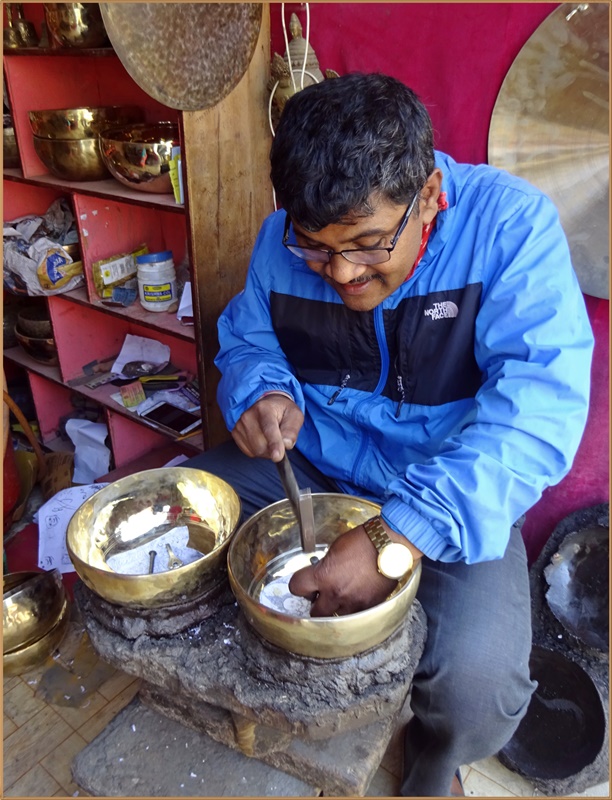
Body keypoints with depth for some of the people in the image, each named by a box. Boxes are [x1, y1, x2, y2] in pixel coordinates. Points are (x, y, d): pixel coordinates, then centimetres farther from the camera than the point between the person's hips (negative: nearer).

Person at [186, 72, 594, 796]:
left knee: (476, 685, -26)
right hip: (309, 462, 4)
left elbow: (538, 404, -29)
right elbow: (245, 339, 10)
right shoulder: (282, 239, -5)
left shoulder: (510, 223, -18)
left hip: (452, 494, -3)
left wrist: (399, 536, -40)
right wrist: (260, 391, -16)